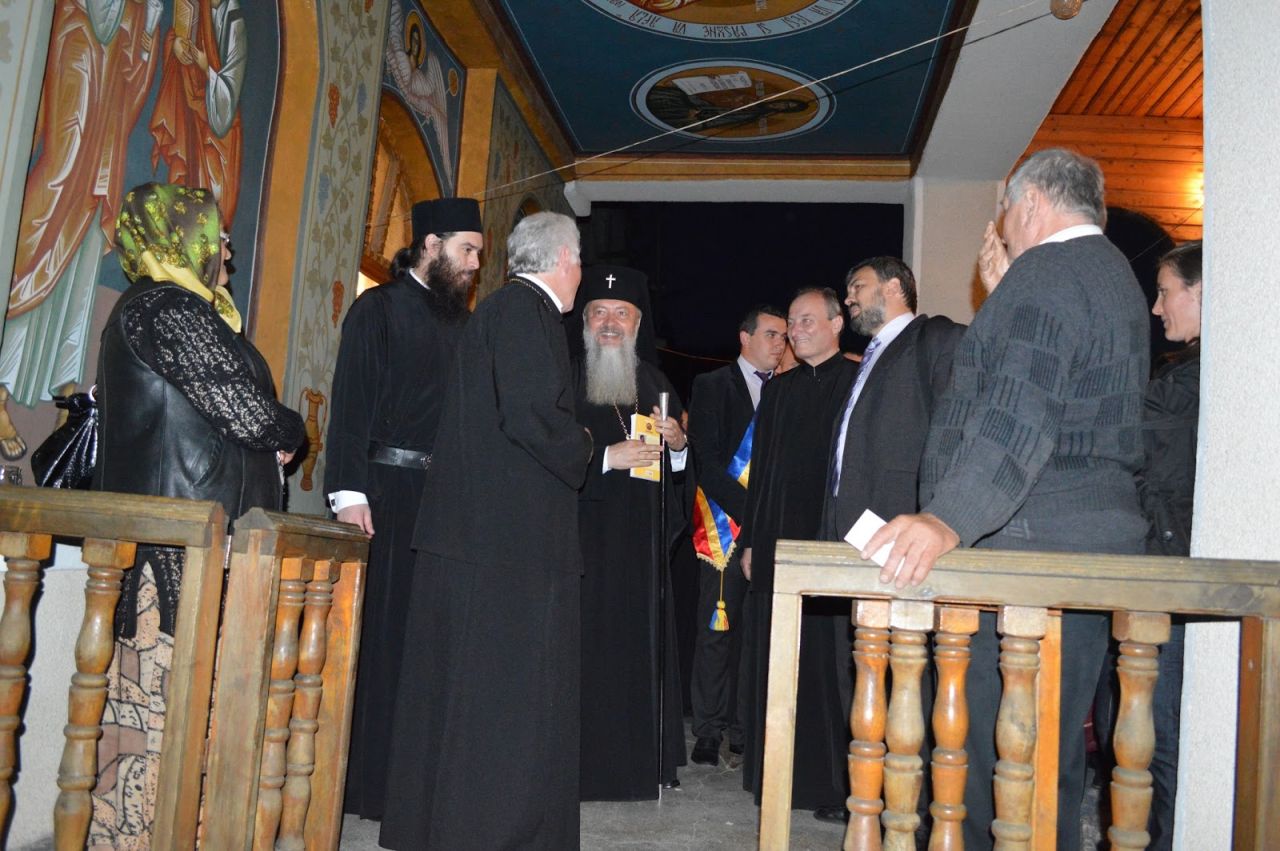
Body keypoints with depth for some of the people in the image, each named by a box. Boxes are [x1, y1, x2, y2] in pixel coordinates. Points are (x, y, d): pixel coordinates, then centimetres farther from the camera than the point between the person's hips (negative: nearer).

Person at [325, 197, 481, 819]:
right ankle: (362, 778, 10)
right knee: (378, 632, -1)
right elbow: (350, 401, -8)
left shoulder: (460, 320, 16)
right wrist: (348, 492, -16)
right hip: (388, 490, -5)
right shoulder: (380, 307, 0)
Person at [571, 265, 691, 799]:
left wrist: (678, 444, -4)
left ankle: (640, 762, 15)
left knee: (642, 646, 5)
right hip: (583, 534, -4)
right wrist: (607, 458, -16)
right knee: (586, 644, -7)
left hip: (642, 540, 5)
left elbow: (682, 469, 18)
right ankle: (579, 764, 3)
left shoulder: (655, 384, 17)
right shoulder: (563, 379, 1)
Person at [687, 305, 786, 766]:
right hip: (726, 526, -3)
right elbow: (707, 463, -6)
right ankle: (709, 731, 8)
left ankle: (744, 724, 14)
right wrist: (749, 509, -15)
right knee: (717, 629, -1)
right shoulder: (713, 385, 4)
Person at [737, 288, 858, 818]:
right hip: (777, 544, 6)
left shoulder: (859, 384, -1)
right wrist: (750, 540, 11)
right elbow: (760, 470, 15)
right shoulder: (777, 390, 15)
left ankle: (835, 781, 11)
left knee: (828, 663, -1)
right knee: (772, 662, 9)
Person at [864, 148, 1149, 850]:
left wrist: (948, 520, -35)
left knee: (988, 745, -5)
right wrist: (1006, 297, 30)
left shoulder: (1046, 272, -11)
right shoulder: (1112, 275, 21)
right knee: (1056, 746, 17)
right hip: (1094, 539, 10)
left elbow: (1020, 414, -26)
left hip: (1024, 541, -10)